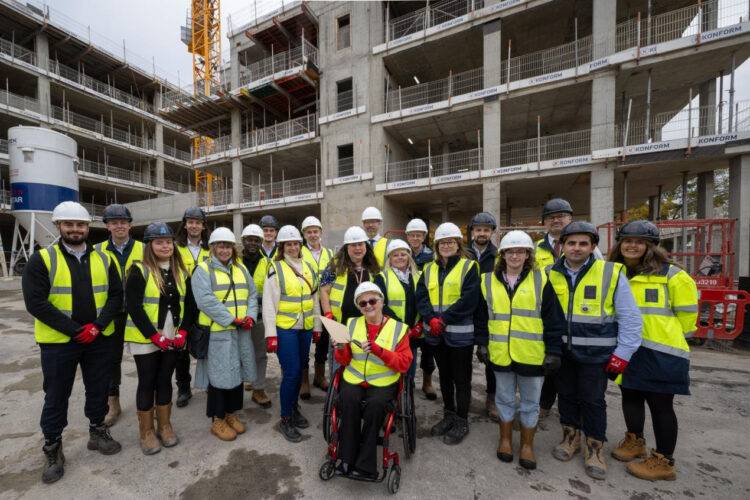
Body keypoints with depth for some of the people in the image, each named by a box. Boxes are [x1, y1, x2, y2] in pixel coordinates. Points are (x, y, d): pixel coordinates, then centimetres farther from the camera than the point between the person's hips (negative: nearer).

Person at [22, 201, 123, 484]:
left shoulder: (103, 259, 3)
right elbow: (36, 302, -12)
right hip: (58, 341, -2)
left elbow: (116, 295, 0)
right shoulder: (42, 260, -6)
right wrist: (75, 330, -18)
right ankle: (53, 449, 31)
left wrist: (97, 325, -14)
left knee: (99, 390, 15)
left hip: (99, 339, 3)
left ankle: (97, 432, 35)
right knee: (56, 397, 11)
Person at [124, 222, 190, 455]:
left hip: (173, 339, 4)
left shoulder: (181, 272, 5)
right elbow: (134, 307, -13)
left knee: (165, 381, 14)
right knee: (147, 383, 8)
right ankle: (146, 432, 25)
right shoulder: (139, 271, -8)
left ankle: (164, 426, 29)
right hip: (146, 339, -3)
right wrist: (155, 337, -16)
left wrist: (182, 332, -4)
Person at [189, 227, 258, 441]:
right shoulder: (203, 270, -6)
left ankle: (232, 414, 32)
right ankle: (217, 420, 24)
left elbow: (252, 294, 9)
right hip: (217, 333, -5)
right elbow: (206, 300, -17)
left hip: (241, 332, 6)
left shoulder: (241, 269, 12)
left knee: (237, 373, 14)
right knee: (219, 375, 5)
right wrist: (231, 319, -19)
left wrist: (250, 316, -7)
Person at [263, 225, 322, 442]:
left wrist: (317, 326, 12)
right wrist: (270, 334, -11)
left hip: (305, 328, 5)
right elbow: (269, 303, -9)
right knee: (291, 372, -3)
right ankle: (285, 420, 17)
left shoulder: (308, 268, 8)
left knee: (299, 371, 15)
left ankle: (294, 408, 37)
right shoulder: (275, 269, -7)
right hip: (284, 329, -5)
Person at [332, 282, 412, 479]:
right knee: (348, 401, -27)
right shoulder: (352, 324, 6)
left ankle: (364, 465, -10)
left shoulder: (398, 328, -1)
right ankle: (348, 460, -9)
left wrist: (379, 350, -21)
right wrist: (341, 349, -15)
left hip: (384, 382, -1)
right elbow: (344, 361, 9)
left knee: (375, 404, -29)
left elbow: (404, 364, -7)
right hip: (353, 379, 2)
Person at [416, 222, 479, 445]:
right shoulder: (429, 269, 9)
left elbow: (468, 301, -15)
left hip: (460, 333, -4)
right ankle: (448, 416, 38)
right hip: (436, 334, 5)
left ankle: (461, 421, 29)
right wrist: (431, 319, -16)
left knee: (461, 378, 9)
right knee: (444, 375, 19)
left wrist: (443, 319, -19)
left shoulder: (469, 267, -5)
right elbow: (421, 297, 0)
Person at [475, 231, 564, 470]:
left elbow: (553, 319, -3)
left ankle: (527, 445, 37)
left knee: (530, 402, 16)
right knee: (505, 398, 18)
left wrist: (553, 351, -5)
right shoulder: (489, 281, 1)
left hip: (532, 355, -1)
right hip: (500, 353, 1)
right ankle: (505, 439, 39)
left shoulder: (540, 280, -4)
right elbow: (482, 316, 6)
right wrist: (482, 343, 4)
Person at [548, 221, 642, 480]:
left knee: (593, 401, 8)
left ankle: (595, 448, 30)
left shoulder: (611, 273, -8)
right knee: (566, 395, 16)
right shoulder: (551, 275, -1)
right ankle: (571, 438, 36)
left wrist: (623, 353, -7)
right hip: (562, 351, 3)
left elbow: (630, 317, -4)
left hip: (595, 353, -2)